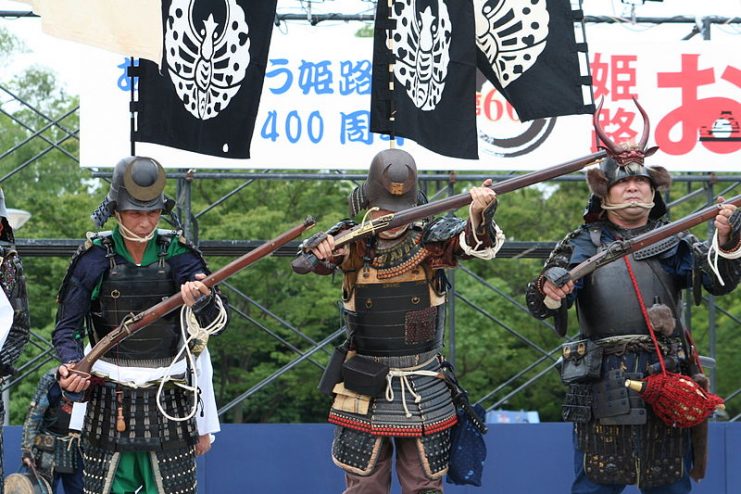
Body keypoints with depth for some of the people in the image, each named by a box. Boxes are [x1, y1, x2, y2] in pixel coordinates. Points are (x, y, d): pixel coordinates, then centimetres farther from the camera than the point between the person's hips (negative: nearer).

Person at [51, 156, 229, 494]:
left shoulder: (177, 254, 2)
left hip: (168, 401, 0)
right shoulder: (94, 258, 0)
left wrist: (202, 300, -29)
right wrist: (72, 366, -16)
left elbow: (217, 322, -6)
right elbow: (67, 327, 4)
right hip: (107, 401, 0)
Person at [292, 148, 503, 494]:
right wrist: (320, 250, -50)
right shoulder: (354, 244, -6)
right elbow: (321, 254, -25)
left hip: (423, 388, 0)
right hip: (364, 387, 0)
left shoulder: (430, 241, -6)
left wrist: (479, 215, -44)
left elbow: (474, 242, -21)